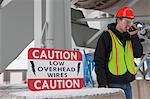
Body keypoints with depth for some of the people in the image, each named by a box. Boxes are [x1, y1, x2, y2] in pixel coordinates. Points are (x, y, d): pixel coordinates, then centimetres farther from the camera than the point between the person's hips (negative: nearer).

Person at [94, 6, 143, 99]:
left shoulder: (129, 37, 14)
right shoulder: (107, 36, -7)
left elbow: (138, 54, 5)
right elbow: (99, 61, -10)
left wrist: (134, 36, -2)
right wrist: (102, 83, -16)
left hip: (127, 83, 7)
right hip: (113, 83, -6)